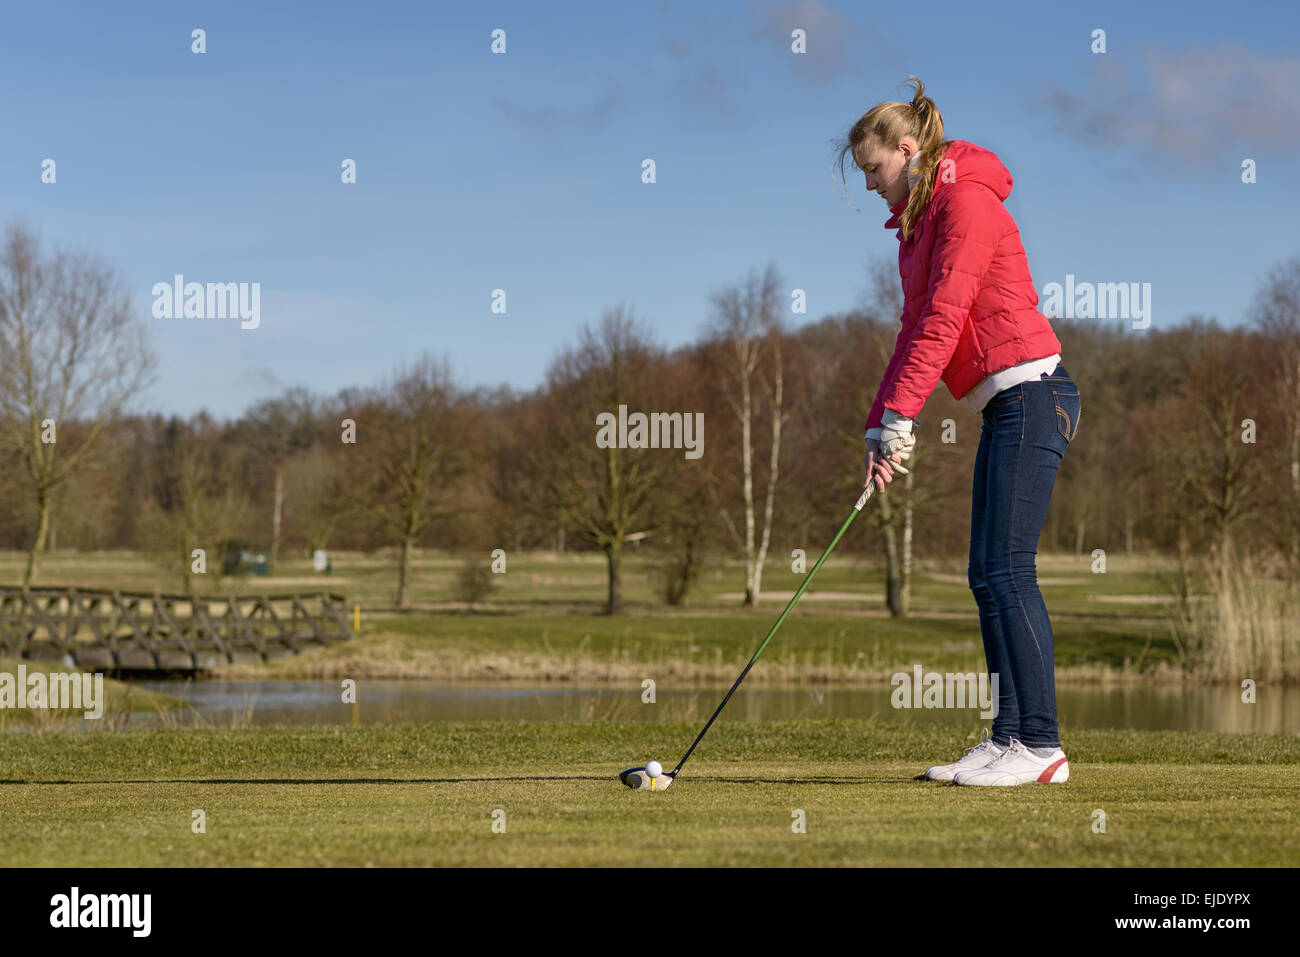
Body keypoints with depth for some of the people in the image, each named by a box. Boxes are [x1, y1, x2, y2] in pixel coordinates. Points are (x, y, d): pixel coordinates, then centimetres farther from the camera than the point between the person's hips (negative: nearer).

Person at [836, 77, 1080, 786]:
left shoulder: (967, 199, -9)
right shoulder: (917, 223, 20)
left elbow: (944, 318, -17)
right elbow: (917, 329, 17)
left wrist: (899, 416, -19)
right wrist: (880, 428, 8)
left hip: (1031, 394, -10)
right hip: (1006, 407, 10)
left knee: (1007, 570, -13)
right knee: (989, 575, 5)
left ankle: (1040, 744, -14)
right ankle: (1010, 738, 5)